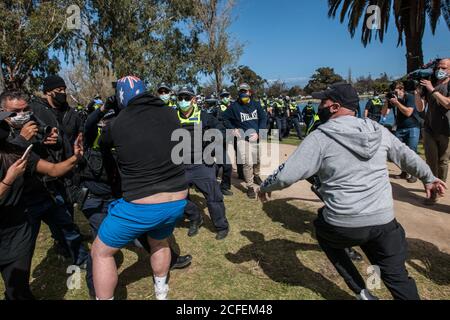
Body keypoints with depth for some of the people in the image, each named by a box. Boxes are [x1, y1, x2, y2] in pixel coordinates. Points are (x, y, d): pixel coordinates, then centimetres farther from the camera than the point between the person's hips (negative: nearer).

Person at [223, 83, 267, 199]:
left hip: (257, 138, 4)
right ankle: (250, 187, 1)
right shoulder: (235, 106, -4)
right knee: (248, 163, -12)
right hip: (243, 139, -4)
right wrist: (233, 129, -6)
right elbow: (225, 118, 5)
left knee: (258, 159, 18)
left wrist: (258, 133, -9)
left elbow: (264, 118, 2)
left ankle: (256, 175, 47)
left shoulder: (256, 105, 3)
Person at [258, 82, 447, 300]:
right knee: (396, 276, 20)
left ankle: (362, 292, 26)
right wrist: (429, 179, 38)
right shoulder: (379, 130, 5)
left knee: (322, 227, 28)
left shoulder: (320, 137, -11)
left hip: (343, 227, -4)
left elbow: (286, 175, -15)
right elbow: (407, 157, 20)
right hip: (384, 222, 4)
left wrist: (265, 186, 5)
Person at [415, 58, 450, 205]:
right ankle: (433, 192, 0)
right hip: (429, 130, 2)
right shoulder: (428, 84, 8)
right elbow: (420, 108, 5)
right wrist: (417, 93, -11)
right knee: (431, 162, -4)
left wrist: (433, 90, -18)